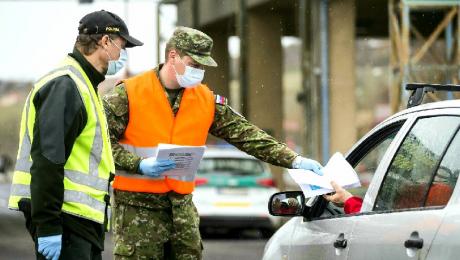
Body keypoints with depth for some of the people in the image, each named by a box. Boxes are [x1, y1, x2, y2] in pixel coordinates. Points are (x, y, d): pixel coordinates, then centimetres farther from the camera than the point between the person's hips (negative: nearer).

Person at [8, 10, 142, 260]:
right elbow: (46, 162, -21)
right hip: (65, 219, -11)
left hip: (83, 218, 11)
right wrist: (48, 227, -24)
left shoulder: (82, 84, 21)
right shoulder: (64, 86, -14)